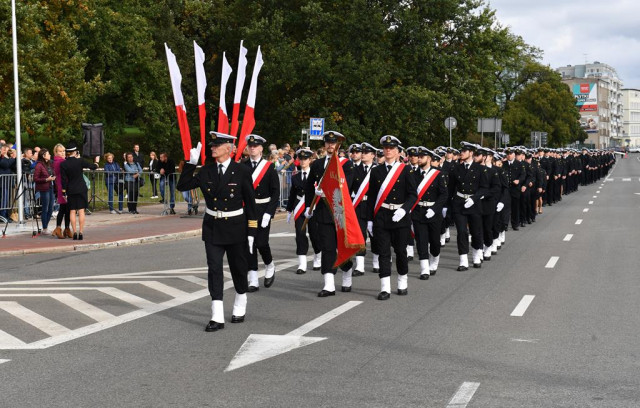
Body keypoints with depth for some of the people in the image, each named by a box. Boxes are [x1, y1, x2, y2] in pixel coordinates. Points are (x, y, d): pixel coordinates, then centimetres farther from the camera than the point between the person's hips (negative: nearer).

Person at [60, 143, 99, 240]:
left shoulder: (63, 164, -6)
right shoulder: (80, 161, -9)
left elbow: (64, 180, -4)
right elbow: (93, 167, 2)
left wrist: (64, 192, 3)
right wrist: (96, 162, 25)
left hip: (70, 190, 1)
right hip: (81, 189, -1)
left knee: (72, 211, 7)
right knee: (81, 211, 1)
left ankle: (75, 232, 2)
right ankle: (80, 232, -2)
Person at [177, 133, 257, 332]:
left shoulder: (242, 171, -7)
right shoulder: (206, 171, 2)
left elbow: (250, 202, -5)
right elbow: (183, 186, 1)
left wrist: (251, 231, -6)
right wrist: (191, 163, -9)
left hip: (235, 227, -2)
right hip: (212, 227, 2)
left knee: (239, 269, 11)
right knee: (214, 270, -5)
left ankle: (240, 307, 34)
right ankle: (217, 317, -5)